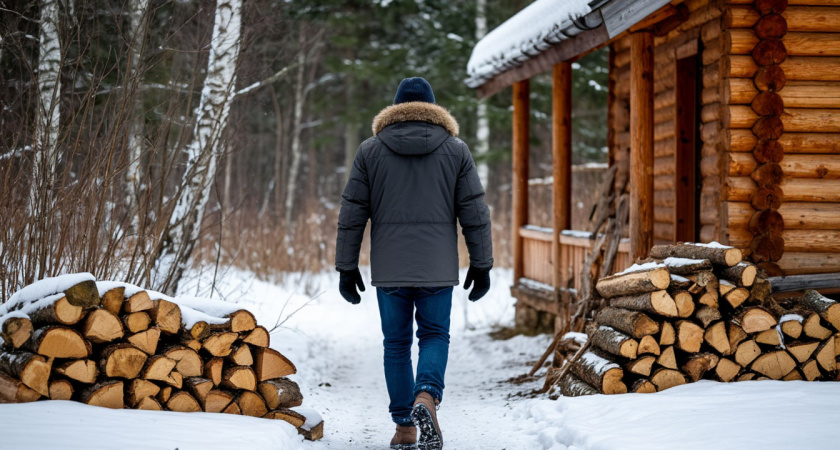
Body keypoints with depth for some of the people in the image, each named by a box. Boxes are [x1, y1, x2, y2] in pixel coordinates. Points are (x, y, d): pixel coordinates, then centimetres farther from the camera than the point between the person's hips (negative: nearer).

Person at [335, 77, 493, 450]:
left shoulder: (370, 151, 4)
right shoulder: (455, 150, 4)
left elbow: (352, 213, 2)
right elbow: (475, 213, 1)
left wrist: (347, 267, 7)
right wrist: (481, 265, 7)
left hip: (389, 268, 0)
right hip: (437, 267, 0)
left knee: (396, 344, 10)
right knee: (435, 336, 10)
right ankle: (426, 398, -18)